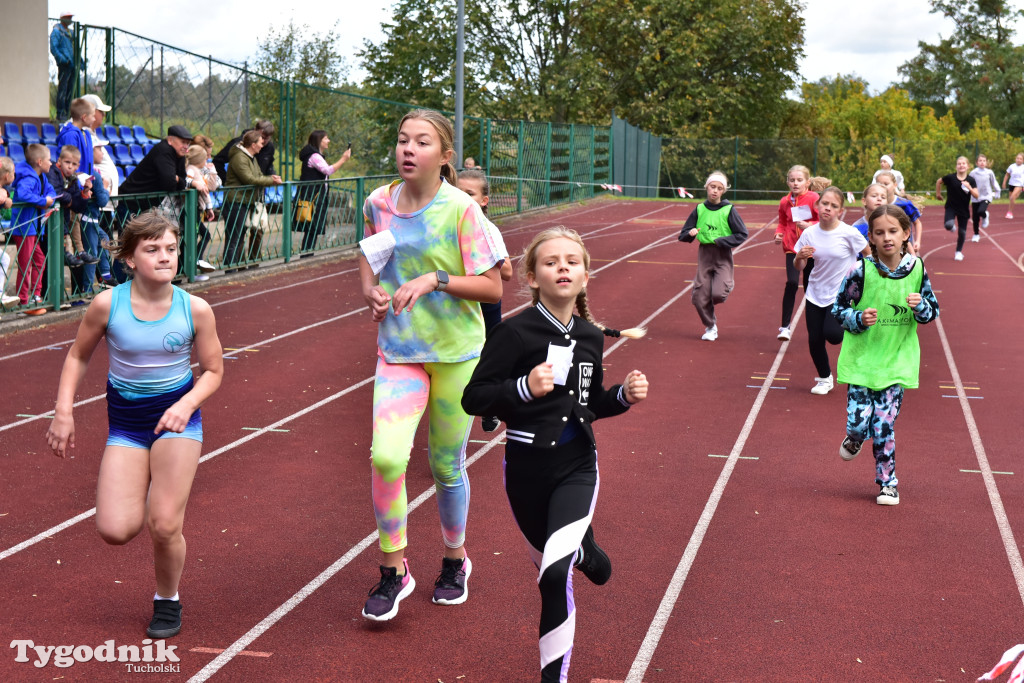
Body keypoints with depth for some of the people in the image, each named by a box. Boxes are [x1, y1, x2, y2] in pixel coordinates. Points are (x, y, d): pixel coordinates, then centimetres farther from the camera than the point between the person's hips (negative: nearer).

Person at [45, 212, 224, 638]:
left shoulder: (195, 310, -12)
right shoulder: (107, 305, -12)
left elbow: (213, 371, 0)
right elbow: (78, 356, 4)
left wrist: (186, 404, -18)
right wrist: (64, 411, -5)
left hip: (177, 417, -1)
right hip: (125, 422, 1)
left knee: (164, 526, -11)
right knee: (114, 530, -11)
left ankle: (168, 600, 19)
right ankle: (146, 504, 28)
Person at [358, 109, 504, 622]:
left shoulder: (461, 209, -12)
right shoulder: (379, 202, 0)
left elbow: (492, 287, -10)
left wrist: (435, 280, -23)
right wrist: (370, 289, 1)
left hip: (457, 351, -2)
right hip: (398, 350, 2)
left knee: (446, 464, 9)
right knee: (385, 456, -16)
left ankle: (455, 559, 36)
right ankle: (394, 570, 4)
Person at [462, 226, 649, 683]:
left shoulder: (591, 337, 3)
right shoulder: (515, 332, -13)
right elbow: (474, 398, -15)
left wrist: (624, 396, -1)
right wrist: (525, 387, -28)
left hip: (577, 466, 1)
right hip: (526, 468, -1)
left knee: (555, 574, -19)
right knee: (551, 567, 20)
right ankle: (583, 549, 57)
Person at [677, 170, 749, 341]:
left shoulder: (728, 210, -4)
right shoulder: (699, 210, 4)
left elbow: (742, 234, -4)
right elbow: (683, 235, 9)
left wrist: (721, 241, -14)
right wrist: (690, 233, -14)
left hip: (723, 256, -3)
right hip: (704, 254, 3)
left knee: (718, 294, -20)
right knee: (699, 297, -2)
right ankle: (710, 327, 22)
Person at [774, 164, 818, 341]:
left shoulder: (814, 198, -8)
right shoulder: (785, 202, 3)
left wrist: (809, 225, -24)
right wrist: (779, 233, -2)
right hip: (792, 248, 1)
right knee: (791, 283, -18)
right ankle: (785, 326, -14)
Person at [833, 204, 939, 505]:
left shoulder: (917, 269, -3)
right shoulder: (861, 270, -11)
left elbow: (933, 311, 8)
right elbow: (838, 309, -2)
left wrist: (920, 306, -14)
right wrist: (859, 319, -21)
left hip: (896, 361, 1)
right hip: (861, 359, -1)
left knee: (884, 426, 0)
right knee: (859, 422, -5)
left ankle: (887, 482, 18)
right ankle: (855, 439, 33)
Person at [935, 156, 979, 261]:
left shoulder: (971, 180, -9)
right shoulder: (950, 177, -12)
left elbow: (976, 195, -13)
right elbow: (939, 182, 6)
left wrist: (969, 188, -29)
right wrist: (938, 194, 12)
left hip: (964, 209, 1)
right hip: (951, 207, -1)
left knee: (962, 232, 6)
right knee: (948, 225, -27)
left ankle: (959, 251, 30)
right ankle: (952, 227, 14)